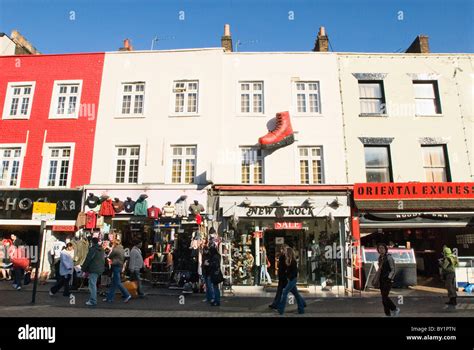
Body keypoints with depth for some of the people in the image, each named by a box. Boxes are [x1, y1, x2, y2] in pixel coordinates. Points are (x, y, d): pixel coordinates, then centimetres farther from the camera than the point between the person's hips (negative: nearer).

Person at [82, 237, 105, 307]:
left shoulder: (92, 249, -13)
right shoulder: (101, 250, 14)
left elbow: (88, 260, -13)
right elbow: (103, 260, 19)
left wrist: (84, 268, -4)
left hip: (93, 270, -9)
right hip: (100, 269, 9)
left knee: (92, 285, -5)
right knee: (94, 285, 20)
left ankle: (93, 301, -4)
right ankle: (92, 299, 27)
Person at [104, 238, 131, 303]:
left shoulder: (115, 249, -14)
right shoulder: (122, 249, 13)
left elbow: (110, 256, -3)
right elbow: (123, 258, 18)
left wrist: (112, 249, 6)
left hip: (116, 267, -9)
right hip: (120, 266, 9)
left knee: (117, 283, -6)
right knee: (113, 283, 13)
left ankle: (127, 295, -7)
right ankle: (110, 298, 18)